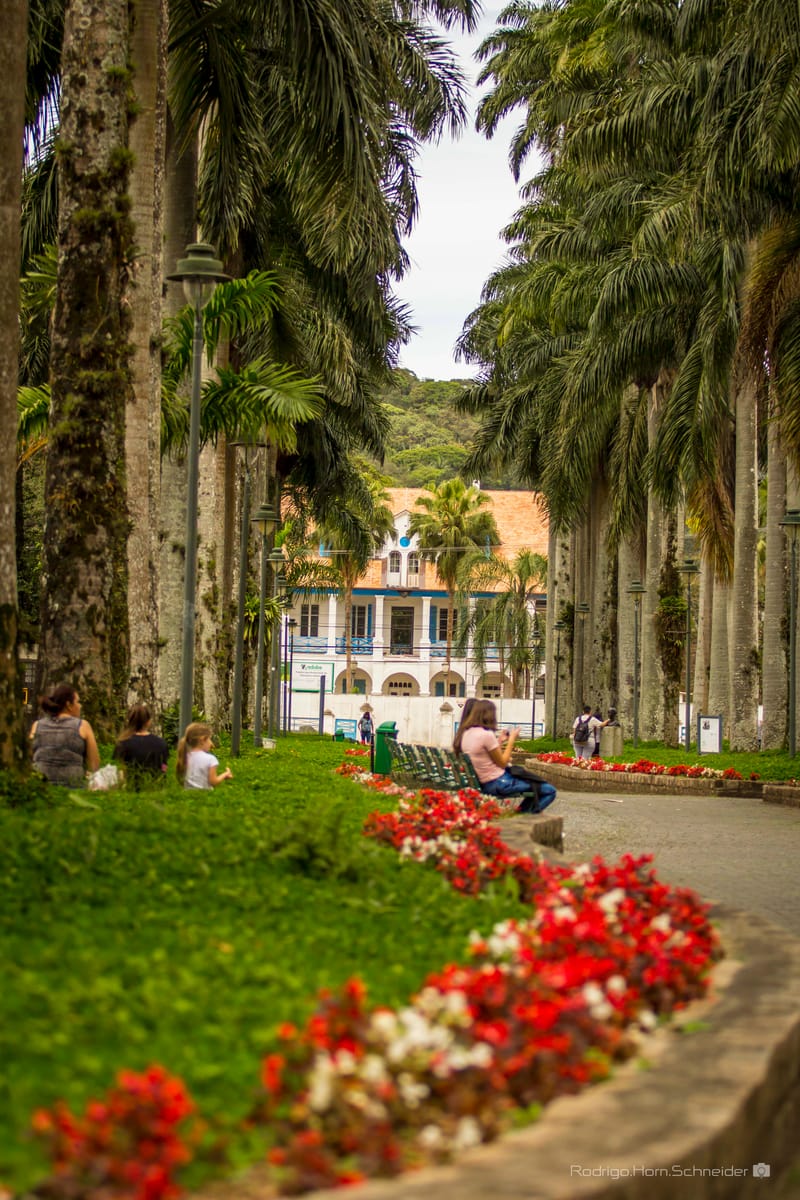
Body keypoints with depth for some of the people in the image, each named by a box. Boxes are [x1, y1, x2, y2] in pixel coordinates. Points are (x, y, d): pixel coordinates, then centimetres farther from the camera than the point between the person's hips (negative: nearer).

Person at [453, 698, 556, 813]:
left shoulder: (465, 733, 5)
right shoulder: (487, 734, -21)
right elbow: (502, 763, -12)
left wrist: (498, 741, 15)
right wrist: (511, 740, -3)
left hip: (483, 784, 10)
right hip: (499, 784, -9)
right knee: (550, 791, -7)